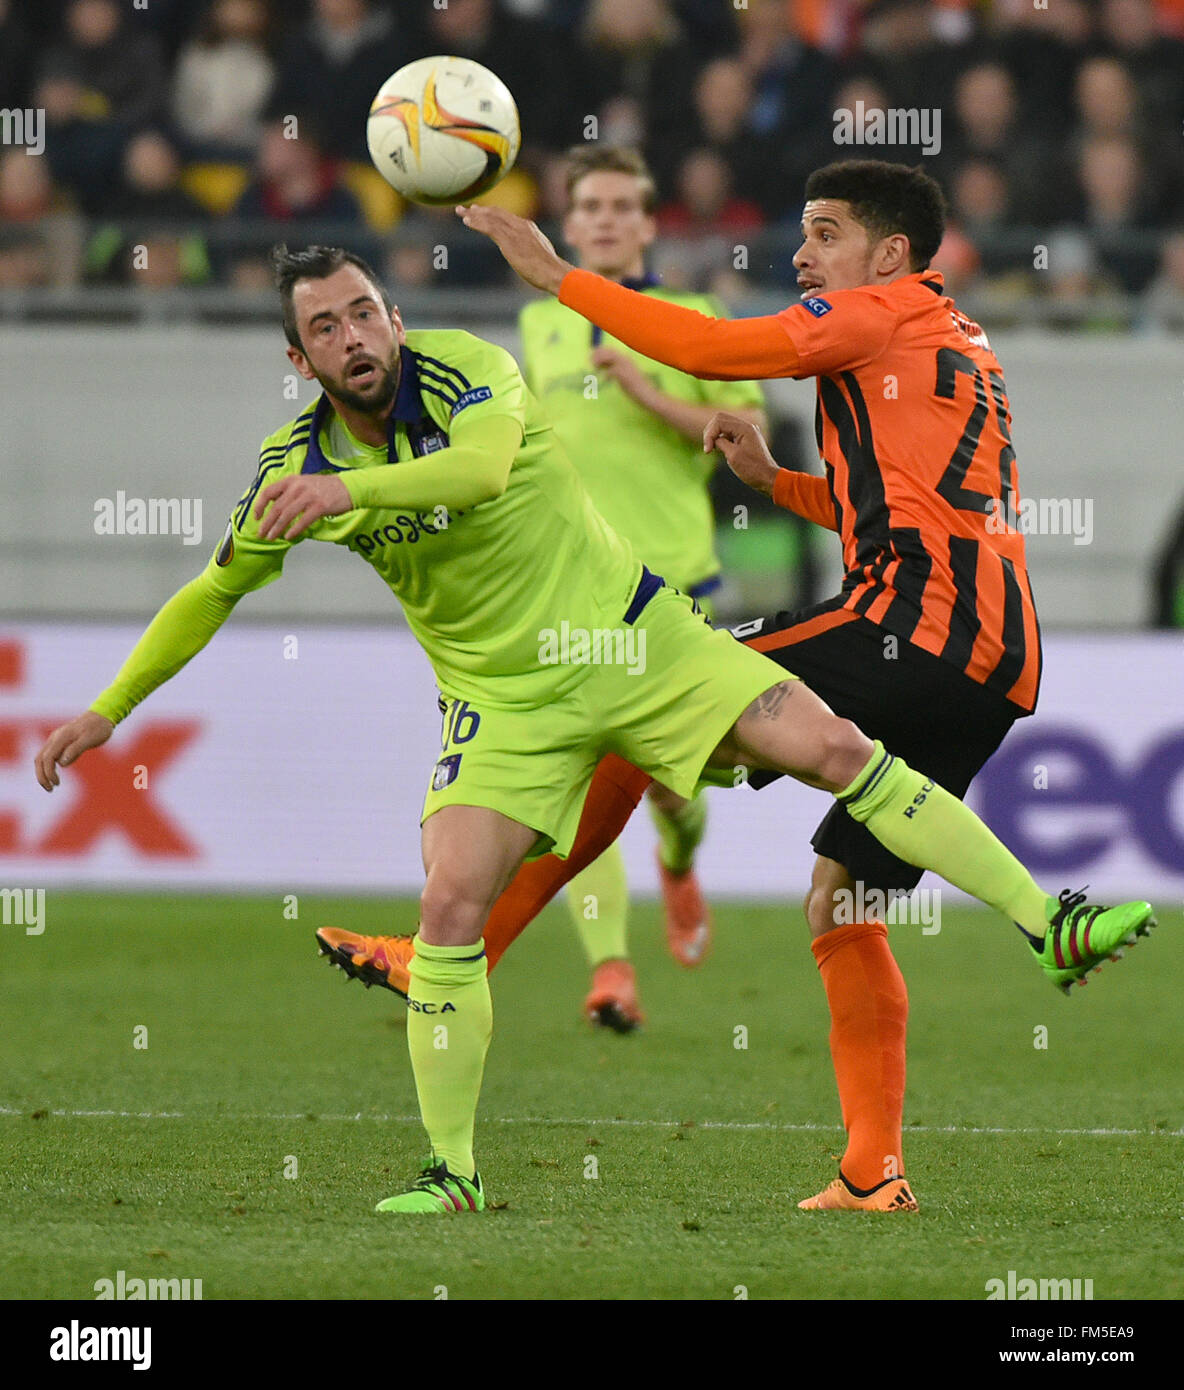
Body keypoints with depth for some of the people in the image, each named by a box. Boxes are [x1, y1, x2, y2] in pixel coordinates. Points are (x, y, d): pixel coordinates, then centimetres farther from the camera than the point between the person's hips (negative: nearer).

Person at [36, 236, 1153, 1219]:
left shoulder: (460, 368, -15)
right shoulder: (297, 465, -6)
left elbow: (485, 463, -38)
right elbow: (214, 592, 8)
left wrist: (350, 489, -50)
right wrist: (106, 711, 7)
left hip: (631, 637, -1)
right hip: (507, 700, 1)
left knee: (836, 749, -11)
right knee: (450, 909, -15)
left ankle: (1047, 924, -6)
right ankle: (451, 1171, -2)